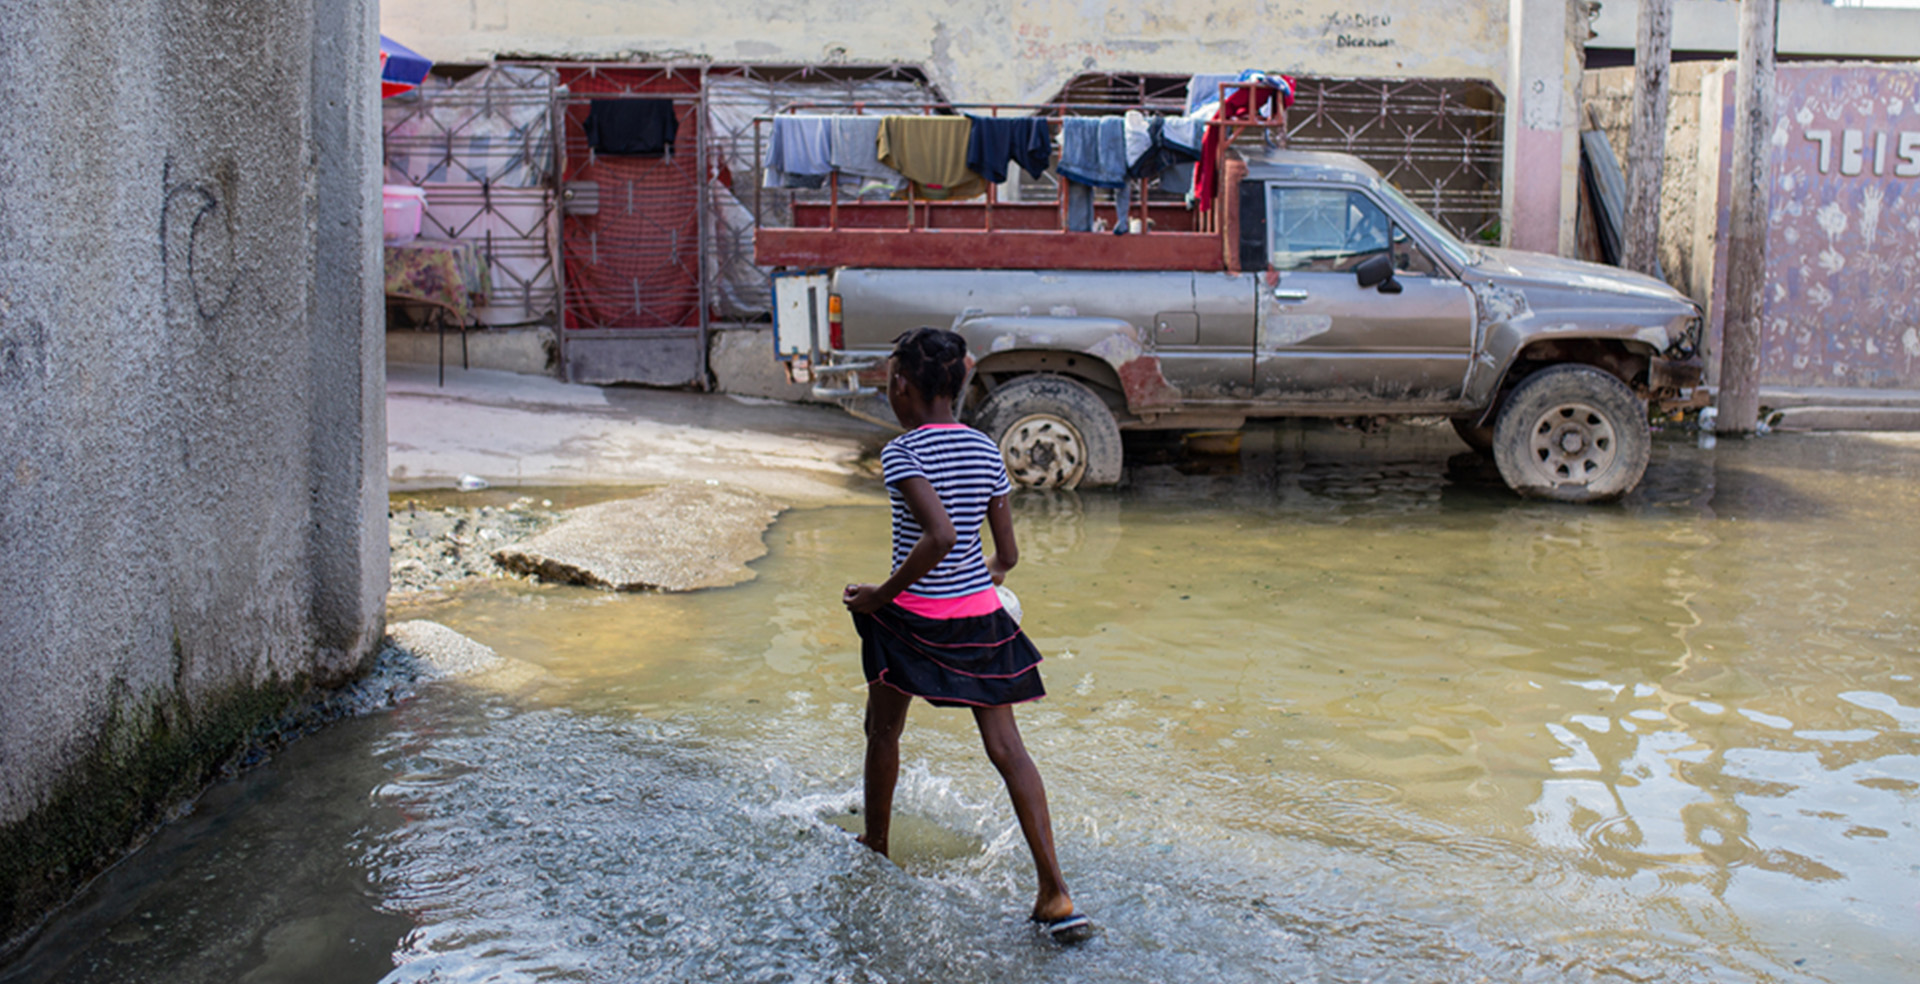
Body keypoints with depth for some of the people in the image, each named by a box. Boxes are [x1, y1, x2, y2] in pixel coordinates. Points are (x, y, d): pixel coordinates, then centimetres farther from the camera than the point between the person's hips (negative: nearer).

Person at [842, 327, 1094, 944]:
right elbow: (1007, 555, 8)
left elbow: (941, 534, -29)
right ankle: (1054, 892, -7)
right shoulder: (987, 451, 4)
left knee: (884, 732, 20)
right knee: (1006, 748, 1)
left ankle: (874, 851, 39)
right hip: (980, 615, 5)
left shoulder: (902, 453, -14)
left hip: (914, 617, -4)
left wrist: (883, 594, -19)